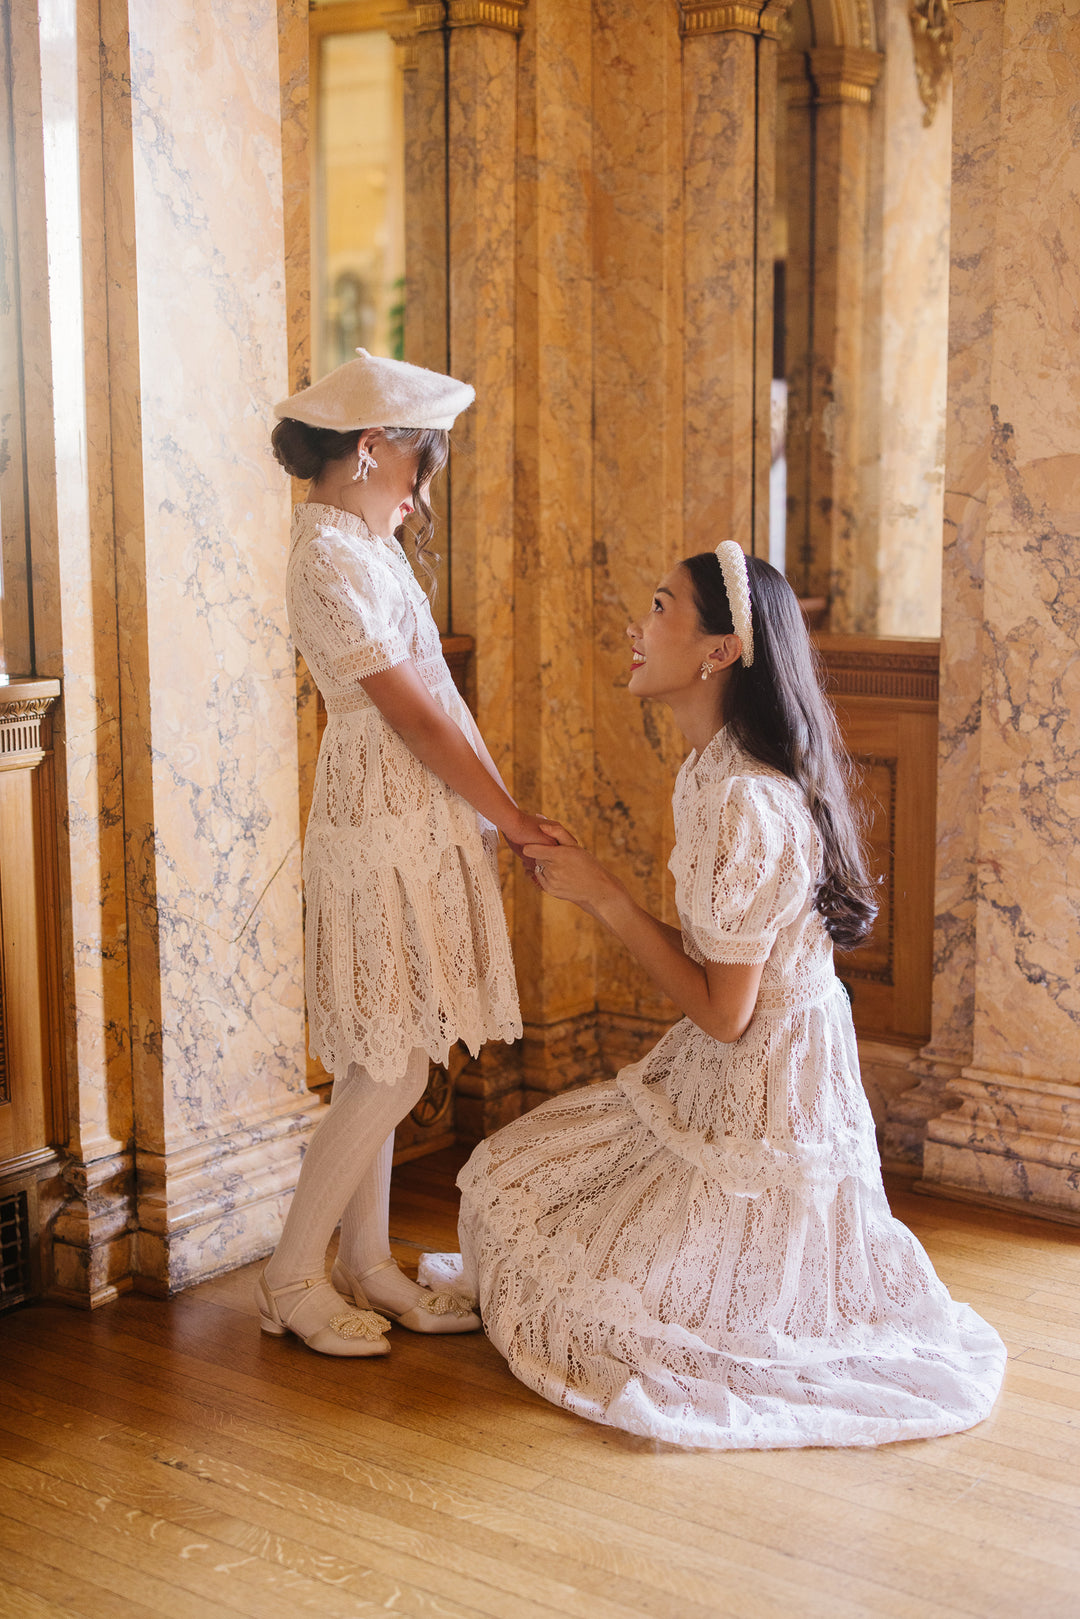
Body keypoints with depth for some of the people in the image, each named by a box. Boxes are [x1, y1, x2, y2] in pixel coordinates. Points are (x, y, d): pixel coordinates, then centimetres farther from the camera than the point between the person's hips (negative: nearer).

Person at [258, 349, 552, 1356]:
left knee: (381, 1064, 13)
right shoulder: (331, 561, -18)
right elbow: (414, 714, -17)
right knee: (393, 1068, -4)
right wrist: (516, 821, -12)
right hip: (383, 826, -10)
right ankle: (292, 1276, 8)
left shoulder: (363, 545, 13)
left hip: (415, 821, 10)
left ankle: (365, 1265, 23)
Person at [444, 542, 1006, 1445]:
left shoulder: (743, 803, -28)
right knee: (514, 1176, 16)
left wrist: (603, 896, -19)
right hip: (723, 1075, 9)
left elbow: (723, 1012, -23)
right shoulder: (721, 771, 3)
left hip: (757, 1092, -9)